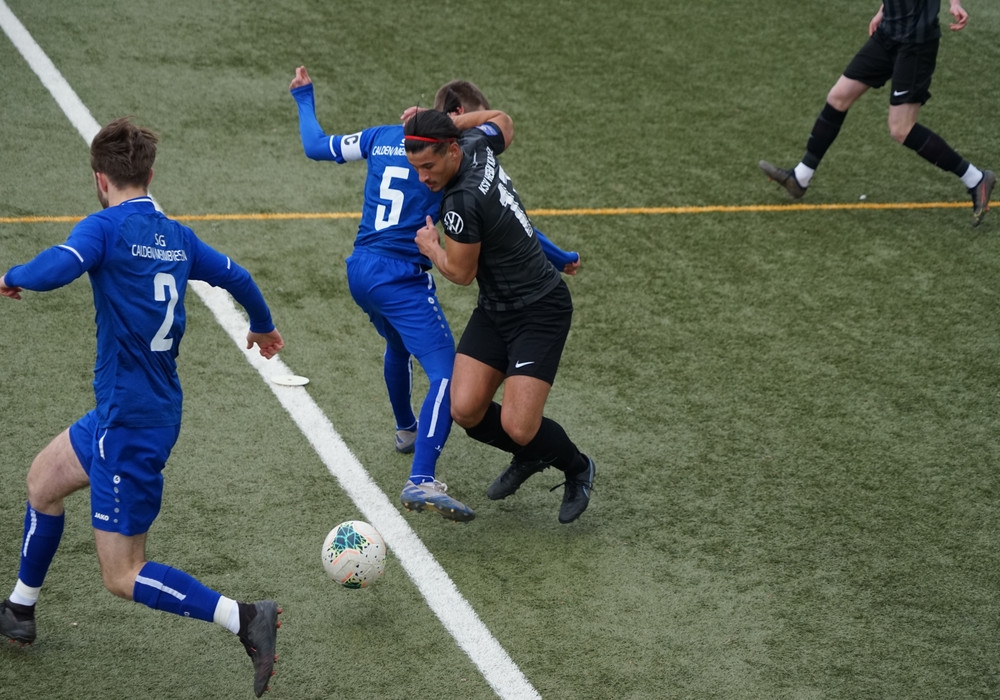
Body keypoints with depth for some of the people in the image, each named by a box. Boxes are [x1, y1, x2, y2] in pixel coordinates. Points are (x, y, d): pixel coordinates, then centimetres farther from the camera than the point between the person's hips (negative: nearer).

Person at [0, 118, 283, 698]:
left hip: (131, 423, -9)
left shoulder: (107, 226, -15)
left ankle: (245, 618, -16)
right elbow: (236, 276, 22)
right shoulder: (177, 237, 7)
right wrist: (264, 328, 42)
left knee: (123, 576, -3)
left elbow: (53, 270, -32)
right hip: (156, 407, 9)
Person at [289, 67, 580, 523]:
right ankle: (421, 482, -32)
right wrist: (560, 259, 6)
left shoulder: (381, 137, 9)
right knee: (446, 373, -15)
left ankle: (406, 430, 58)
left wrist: (304, 100, 38)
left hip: (359, 271, 8)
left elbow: (316, 146, 19)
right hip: (402, 278, -8)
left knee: (398, 346, 36)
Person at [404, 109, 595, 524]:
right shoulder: (476, 144, -6)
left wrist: (430, 246, 5)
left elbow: (460, 273, -15)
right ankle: (529, 457, 26)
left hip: (540, 311, -9)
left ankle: (577, 469, 18)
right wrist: (432, 122, 16)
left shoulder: (462, 202, -30)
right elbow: (502, 121, 19)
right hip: (494, 309, 9)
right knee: (464, 411, -3)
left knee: (517, 427, -15)